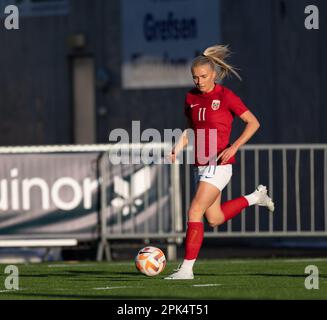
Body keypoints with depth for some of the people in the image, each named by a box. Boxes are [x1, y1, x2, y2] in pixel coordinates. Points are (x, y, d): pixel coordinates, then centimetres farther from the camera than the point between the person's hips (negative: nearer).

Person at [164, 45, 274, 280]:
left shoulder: (225, 96, -11)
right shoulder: (191, 97, 7)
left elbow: (253, 123, -7)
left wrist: (233, 147, -17)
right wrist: (176, 151, 3)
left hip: (219, 164, -8)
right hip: (201, 165, 8)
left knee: (195, 212, -14)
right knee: (215, 219, 14)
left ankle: (187, 268, -10)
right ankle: (255, 198, 35)